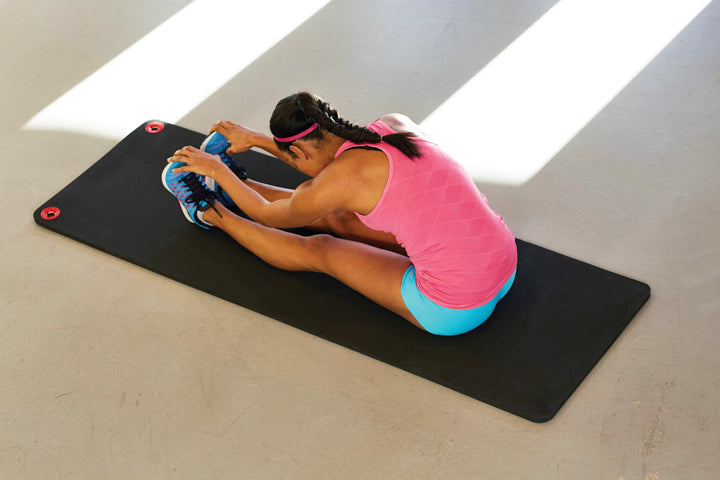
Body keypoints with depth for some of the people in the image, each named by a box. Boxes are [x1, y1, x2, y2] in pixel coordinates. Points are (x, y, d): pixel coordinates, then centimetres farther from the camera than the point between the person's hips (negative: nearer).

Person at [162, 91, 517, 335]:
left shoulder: (336, 181, -16)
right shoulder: (395, 124, 3)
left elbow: (271, 216, 8)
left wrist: (216, 170, 21)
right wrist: (254, 139, 33)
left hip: (455, 312, -7)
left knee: (318, 250, 15)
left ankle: (212, 214, 36)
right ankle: (233, 185, 41)